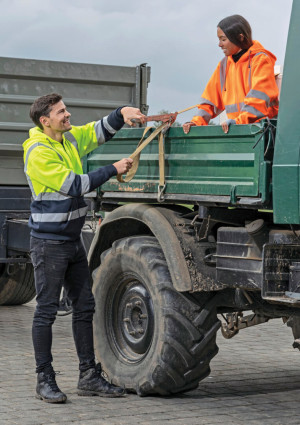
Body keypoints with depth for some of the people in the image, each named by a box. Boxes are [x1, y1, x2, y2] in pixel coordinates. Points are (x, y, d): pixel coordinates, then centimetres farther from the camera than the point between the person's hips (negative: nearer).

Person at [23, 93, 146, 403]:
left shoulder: (70, 138, 9)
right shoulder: (39, 152, -16)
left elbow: (100, 131, 19)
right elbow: (74, 185, -20)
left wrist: (122, 113, -1)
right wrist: (113, 170, -14)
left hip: (73, 240, 9)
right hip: (49, 243, -9)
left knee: (84, 307, 9)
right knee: (46, 311, -2)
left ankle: (89, 377, 16)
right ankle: (45, 380, 7)